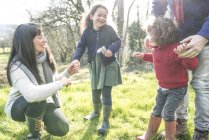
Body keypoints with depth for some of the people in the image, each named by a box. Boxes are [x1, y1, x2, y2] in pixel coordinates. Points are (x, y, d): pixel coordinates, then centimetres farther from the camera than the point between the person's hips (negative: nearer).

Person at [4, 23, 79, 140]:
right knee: (37, 98, -38)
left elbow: (52, 81, 4)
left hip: (42, 104, 5)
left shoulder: (45, 58, -11)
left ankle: (40, 119, 22)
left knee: (62, 129, -11)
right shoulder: (17, 67, -30)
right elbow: (32, 94, -47)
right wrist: (61, 83, -37)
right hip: (19, 107, -5)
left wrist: (67, 73, -13)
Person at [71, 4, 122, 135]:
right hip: (94, 67, 4)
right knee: (95, 92, 17)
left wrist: (111, 49, -25)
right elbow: (81, 46, -4)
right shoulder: (87, 32, -1)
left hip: (109, 66, -3)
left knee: (106, 93, -5)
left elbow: (118, 41, -3)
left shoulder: (109, 29, -6)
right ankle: (96, 112, 43)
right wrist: (76, 58, -22)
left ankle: (106, 121, 7)